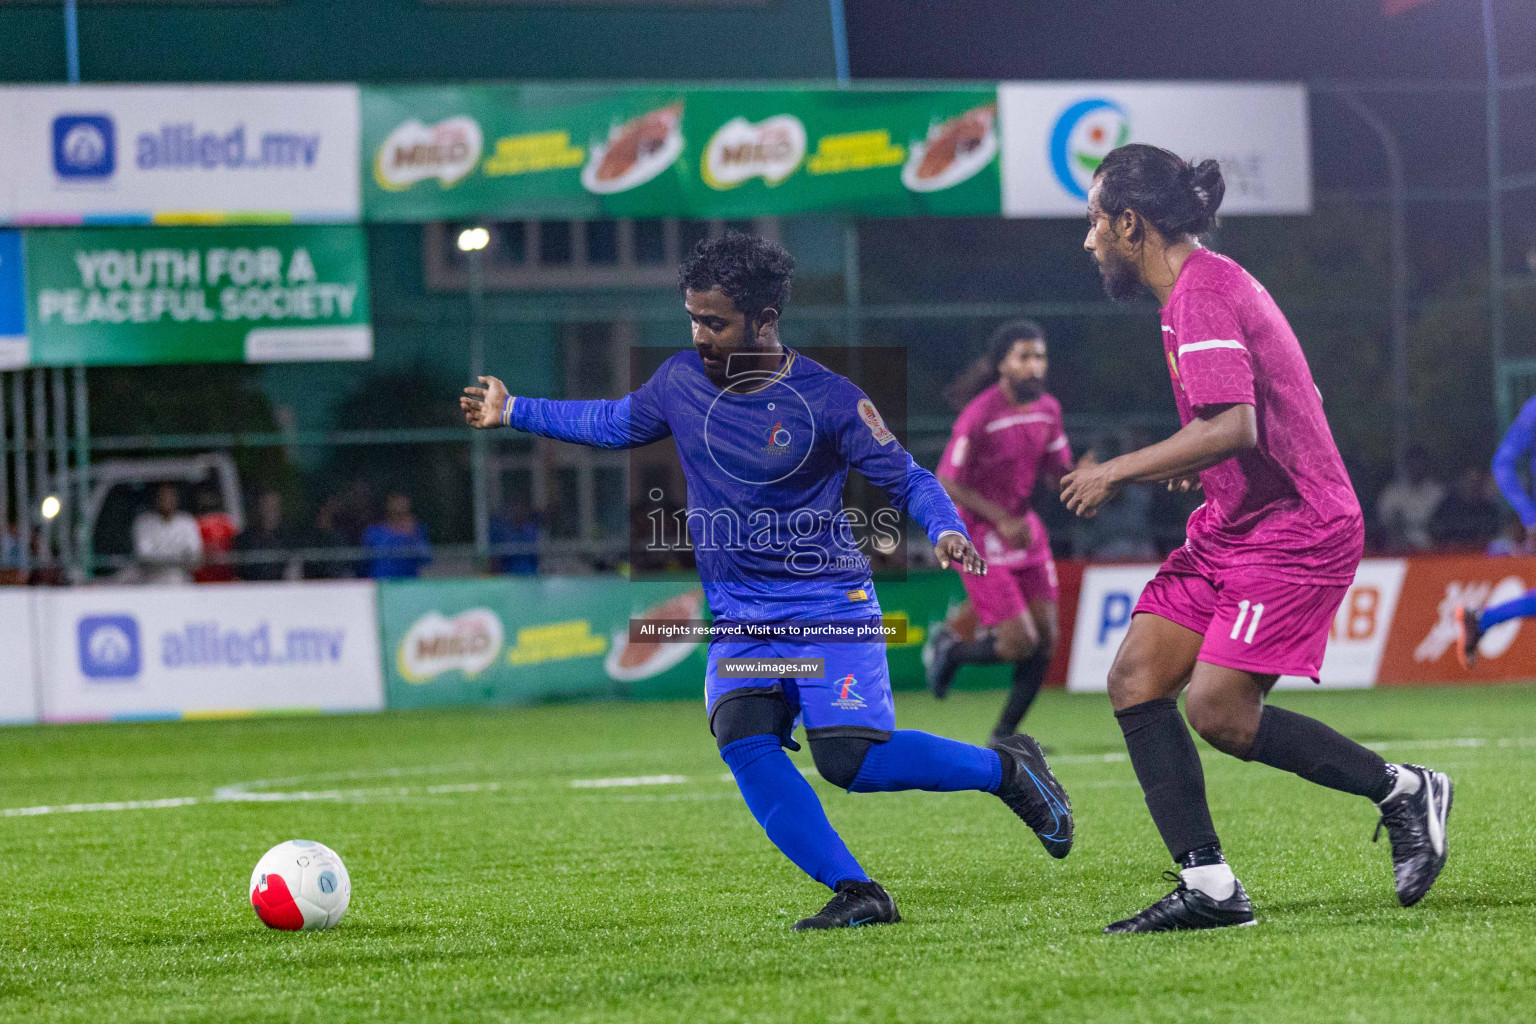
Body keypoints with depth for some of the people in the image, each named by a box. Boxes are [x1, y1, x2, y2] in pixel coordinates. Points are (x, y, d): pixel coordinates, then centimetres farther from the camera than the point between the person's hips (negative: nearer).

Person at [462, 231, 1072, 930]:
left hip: (830, 609, -5)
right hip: (740, 622, 5)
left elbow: (907, 479, -7)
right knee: (744, 741, -21)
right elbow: (614, 425, 21)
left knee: (849, 760, -17)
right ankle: (858, 896, -17)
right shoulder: (681, 381, 2)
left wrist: (946, 531, -26)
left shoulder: (827, 400, -12)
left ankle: (1004, 769, 9)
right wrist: (512, 412, 20)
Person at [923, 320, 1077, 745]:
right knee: (1021, 643, -12)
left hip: (1023, 528, 7)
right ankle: (949, 649, 19)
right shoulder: (979, 416, -20)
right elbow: (946, 483, -17)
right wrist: (1001, 520, -20)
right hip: (980, 535, -7)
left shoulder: (1047, 409, 2)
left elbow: (1056, 471, 11)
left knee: (1045, 640, 2)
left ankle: (1002, 739, 16)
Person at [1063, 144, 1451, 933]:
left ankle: (1403, 790, 4)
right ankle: (1208, 888, -3)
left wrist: (1119, 471, -18)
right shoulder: (1198, 288, 16)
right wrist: (1158, 472, 19)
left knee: (1218, 709, -15)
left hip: (1291, 534, -10)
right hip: (1231, 531, 10)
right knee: (1135, 679, -2)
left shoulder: (1204, 293, -17)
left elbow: (1231, 428, -28)